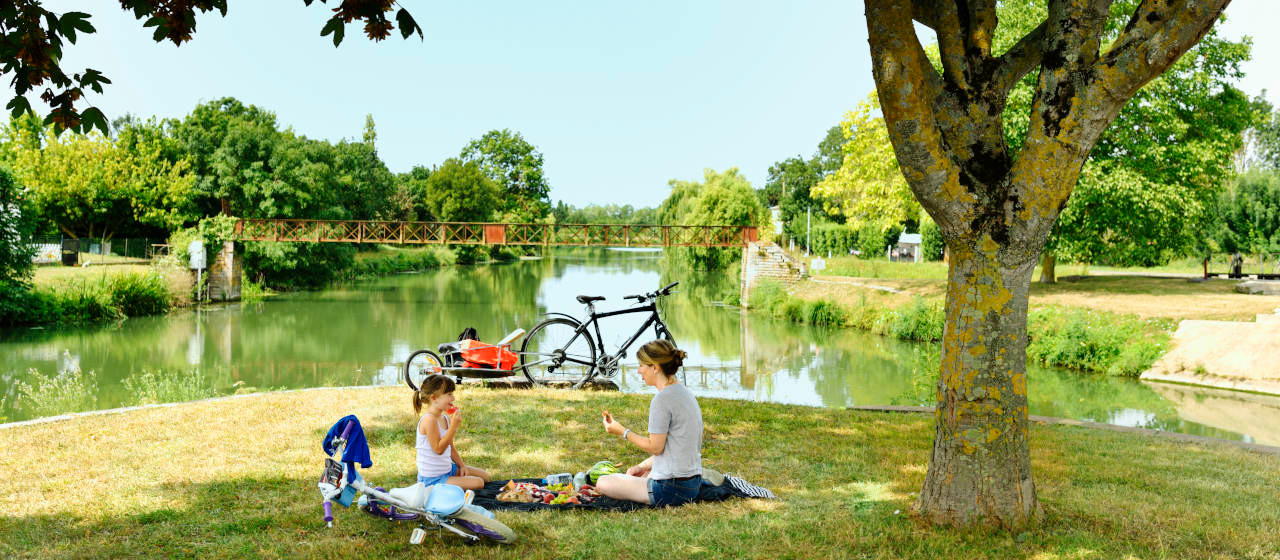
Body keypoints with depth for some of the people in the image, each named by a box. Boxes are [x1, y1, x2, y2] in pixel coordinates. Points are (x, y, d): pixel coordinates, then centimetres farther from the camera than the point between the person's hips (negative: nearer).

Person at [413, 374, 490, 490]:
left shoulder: (445, 418, 5)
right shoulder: (429, 420, -24)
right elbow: (439, 449, -26)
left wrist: (462, 465, 5)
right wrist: (454, 426, -29)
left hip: (448, 468, 9)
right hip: (432, 479, -9)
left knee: (484, 476, 13)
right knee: (477, 483, -16)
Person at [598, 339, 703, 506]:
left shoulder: (663, 398, -20)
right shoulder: (685, 392, 10)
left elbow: (655, 447, -17)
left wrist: (622, 431, -8)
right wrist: (643, 466, 15)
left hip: (671, 488, -10)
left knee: (603, 483, -2)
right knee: (631, 475, 33)